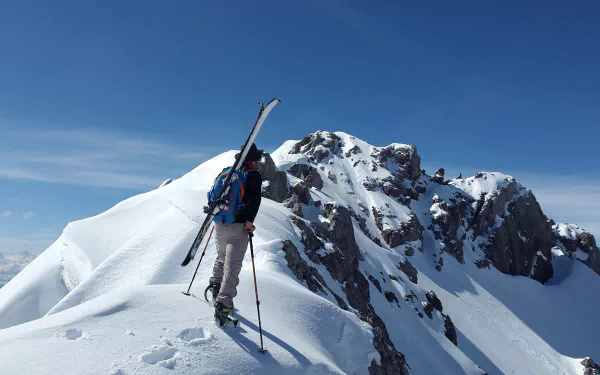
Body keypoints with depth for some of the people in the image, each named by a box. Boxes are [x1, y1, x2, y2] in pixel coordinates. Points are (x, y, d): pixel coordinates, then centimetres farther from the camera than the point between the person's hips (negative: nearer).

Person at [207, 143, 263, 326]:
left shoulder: (225, 172, 11)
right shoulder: (253, 175, -6)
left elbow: (212, 194, 18)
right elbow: (254, 199, -20)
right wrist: (249, 221, -17)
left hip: (219, 225, 6)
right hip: (237, 228, -6)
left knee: (222, 256, 29)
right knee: (232, 265, -6)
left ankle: (215, 286, 33)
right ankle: (223, 305, -13)